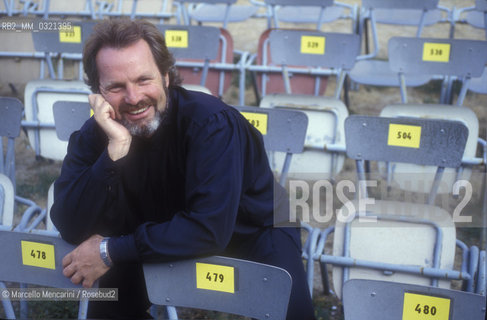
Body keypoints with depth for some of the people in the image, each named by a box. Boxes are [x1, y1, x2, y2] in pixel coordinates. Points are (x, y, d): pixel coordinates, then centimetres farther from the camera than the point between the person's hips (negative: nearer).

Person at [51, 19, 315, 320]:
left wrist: (111, 251, -31)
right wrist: (116, 149, -38)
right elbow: (71, 229, -25)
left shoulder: (212, 122, -31)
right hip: (164, 239, 4)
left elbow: (209, 229, -36)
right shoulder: (93, 135, -16)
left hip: (252, 231, -4)